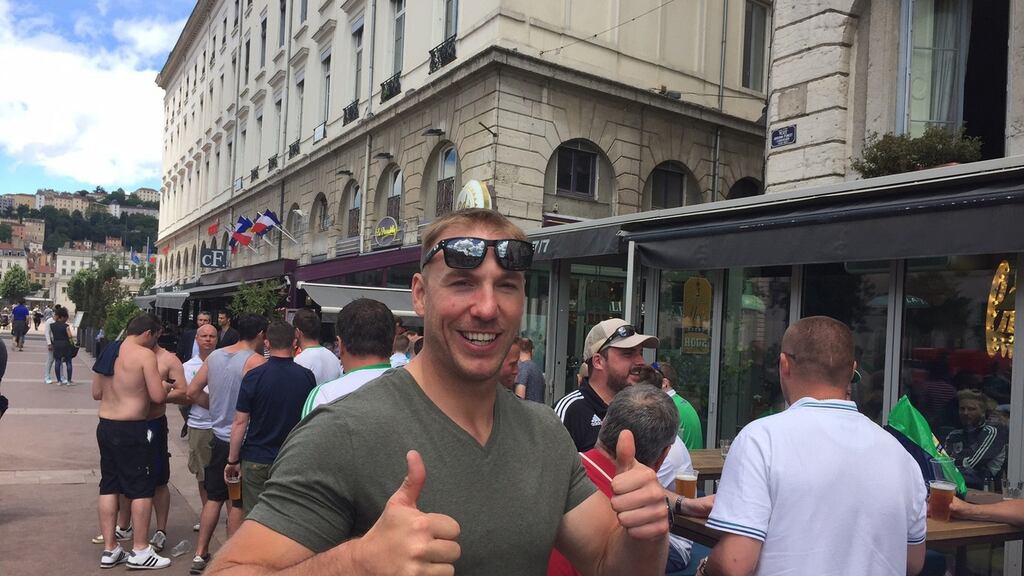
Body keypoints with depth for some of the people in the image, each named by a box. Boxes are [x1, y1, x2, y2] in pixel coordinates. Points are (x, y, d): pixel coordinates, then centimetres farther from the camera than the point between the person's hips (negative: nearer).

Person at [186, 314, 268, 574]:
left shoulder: (214, 355, 4)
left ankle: (200, 555, 22)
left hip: (219, 438, 6)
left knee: (214, 497, 16)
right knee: (237, 503, 5)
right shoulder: (255, 361, -17)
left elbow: (192, 391, 8)